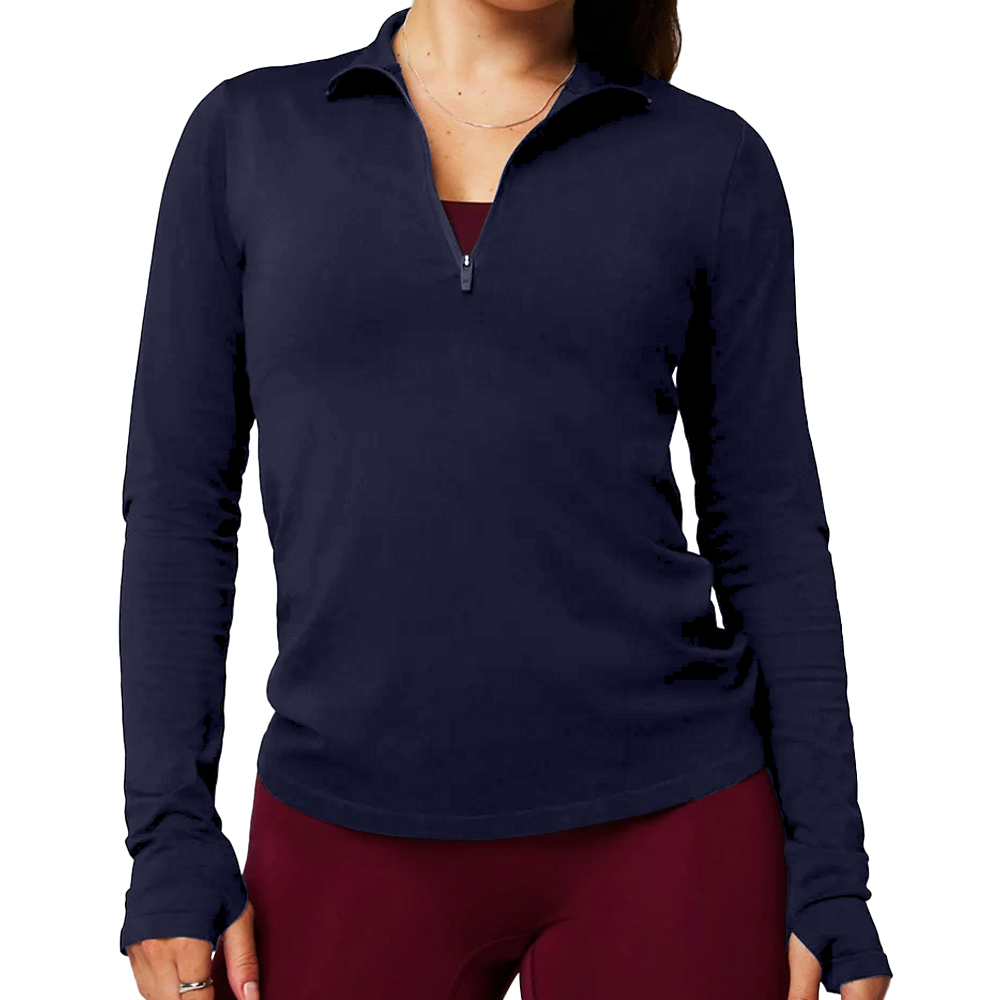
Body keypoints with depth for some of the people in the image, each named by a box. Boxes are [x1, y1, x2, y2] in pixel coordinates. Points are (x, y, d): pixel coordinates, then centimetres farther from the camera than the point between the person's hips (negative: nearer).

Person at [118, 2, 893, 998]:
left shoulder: (712, 159, 3)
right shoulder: (247, 136, 5)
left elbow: (769, 526, 3)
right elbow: (181, 501, 4)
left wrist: (831, 881, 0)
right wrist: (167, 841, -2)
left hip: (663, 827, 0)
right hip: (354, 841, 1)